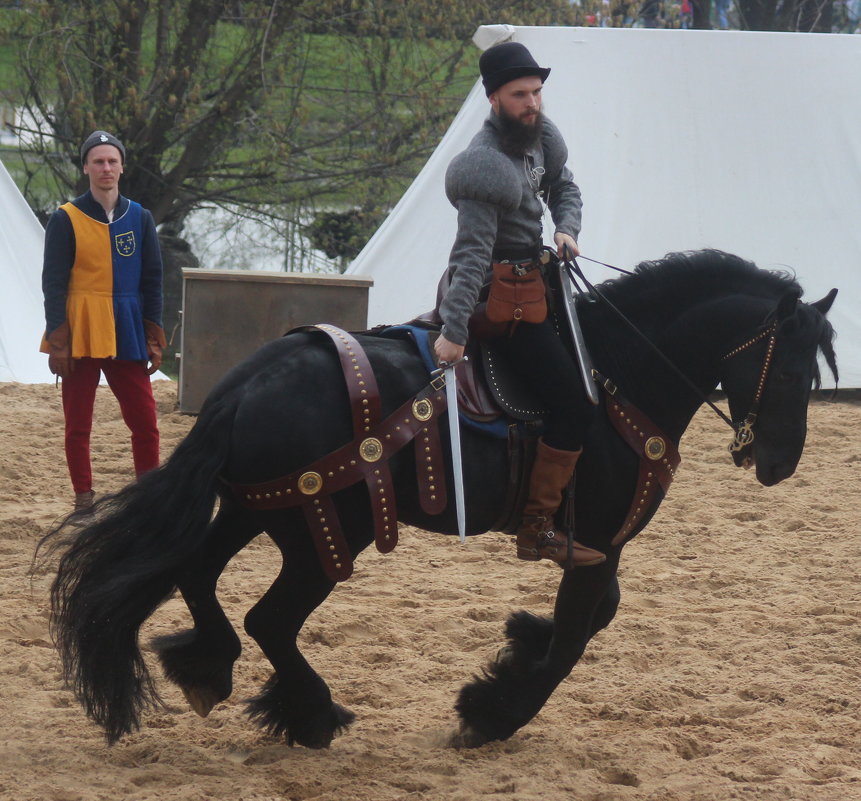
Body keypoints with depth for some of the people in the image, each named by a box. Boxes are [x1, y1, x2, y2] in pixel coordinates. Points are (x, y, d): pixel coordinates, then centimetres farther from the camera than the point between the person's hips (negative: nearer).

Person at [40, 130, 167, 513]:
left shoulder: (140, 218, 7)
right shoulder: (66, 219, -2)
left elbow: (152, 280, 10)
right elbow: (53, 283, -3)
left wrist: (153, 338, 4)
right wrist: (58, 342, -10)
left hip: (127, 336, 2)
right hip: (80, 336, -2)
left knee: (145, 422, -2)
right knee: (78, 424, 3)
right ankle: (84, 499, 11)